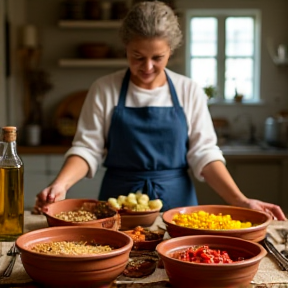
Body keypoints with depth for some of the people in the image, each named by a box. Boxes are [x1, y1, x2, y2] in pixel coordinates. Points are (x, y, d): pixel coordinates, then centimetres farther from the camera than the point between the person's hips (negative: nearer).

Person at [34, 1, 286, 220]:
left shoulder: (189, 91, 0)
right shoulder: (104, 90, -1)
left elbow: (204, 153, -2)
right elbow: (87, 148, -3)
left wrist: (240, 201, -14)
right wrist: (61, 184, -22)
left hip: (176, 200, 0)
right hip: (119, 200, 0)